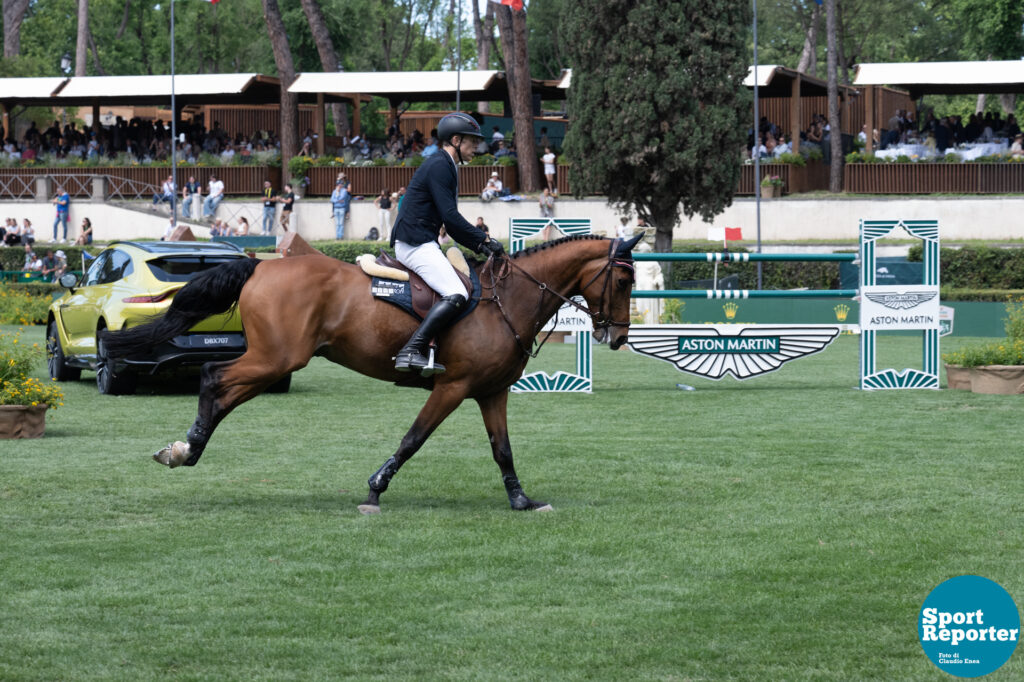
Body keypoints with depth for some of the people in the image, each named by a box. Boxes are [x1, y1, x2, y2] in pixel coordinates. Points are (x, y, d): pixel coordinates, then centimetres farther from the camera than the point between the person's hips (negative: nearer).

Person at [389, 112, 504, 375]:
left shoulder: (445, 166, 21)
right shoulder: (438, 166, -11)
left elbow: (449, 222, 23)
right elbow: (450, 217, -18)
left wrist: (479, 245, 12)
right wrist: (484, 239, -12)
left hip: (420, 244, 11)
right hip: (416, 243, -11)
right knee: (457, 294, -21)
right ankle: (411, 351, -30)